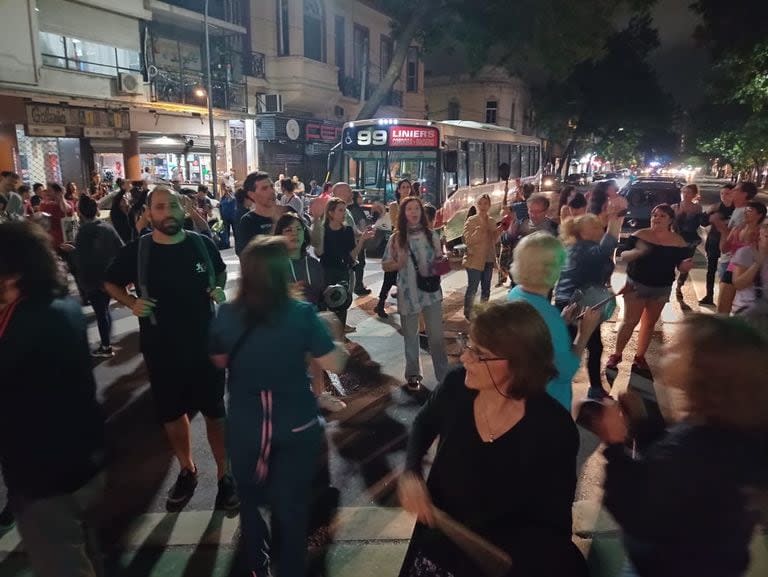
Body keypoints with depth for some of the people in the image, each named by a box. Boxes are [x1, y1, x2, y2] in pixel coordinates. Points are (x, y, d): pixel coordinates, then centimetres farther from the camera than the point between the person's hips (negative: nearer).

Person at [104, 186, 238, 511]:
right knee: (172, 413, 16)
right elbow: (111, 284, 8)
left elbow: (221, 271, 13)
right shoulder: (136, 251, -8)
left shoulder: (202, 244, -7)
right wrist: (131, 303, -11)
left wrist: (219, 289, -8)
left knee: (214, 411, 11)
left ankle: (224, 475, 28)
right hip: (161, 349, 1)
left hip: (205, 343, 0)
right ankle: (187, 470, 39)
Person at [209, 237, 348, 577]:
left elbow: (219, 361, 5)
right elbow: (334, 364, -14)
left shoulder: (226, 316, -12)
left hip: (245, 428, 2)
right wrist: (337, 336, 3)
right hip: (296, 427, -2)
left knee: (251, 501, 26)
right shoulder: (301, 314, -19)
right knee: (292, 506, 17)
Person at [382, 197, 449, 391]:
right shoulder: (396, 238, -3)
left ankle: (444, 376, 15)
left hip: (431, 291, 1)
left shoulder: (431, 235, 1)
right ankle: (413, 375, 28)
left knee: (436, 335, 3)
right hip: (408, 294, 0)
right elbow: (385, 265, 1)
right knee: (410, 336, 12)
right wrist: (398, 264, -19)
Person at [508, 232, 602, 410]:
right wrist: (584, 333, -17)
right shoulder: (548, 315, -33)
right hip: (548, 400, -8)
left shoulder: (514, 294, -8)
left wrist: (562, 321, 1)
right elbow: (566, 372, -23)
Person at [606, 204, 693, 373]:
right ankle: (616, 355, 10)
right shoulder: (640, 235, -10)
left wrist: (687, 265, -23)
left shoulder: (679, 242, -3)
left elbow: (681, 267, 1)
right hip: (636, 284, -3)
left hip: (662, 288, 3)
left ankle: (640, 357, 26)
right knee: (630, 321, -3)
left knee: (649, 323, 13)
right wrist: (635, 252, -34)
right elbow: (623, 257, -13)